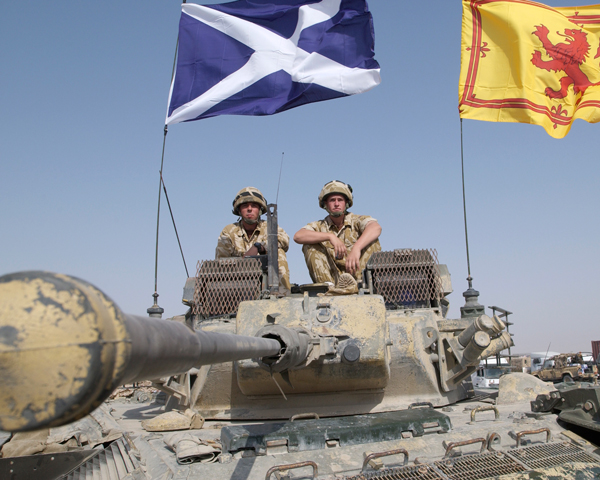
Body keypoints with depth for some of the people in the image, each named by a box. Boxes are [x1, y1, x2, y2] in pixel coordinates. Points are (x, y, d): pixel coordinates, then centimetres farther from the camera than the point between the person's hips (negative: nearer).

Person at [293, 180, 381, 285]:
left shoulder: (357, 221, 3)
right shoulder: (320, 226, 8)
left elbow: (376, 228, -21)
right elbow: (298, 236, -12)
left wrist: (356, 248, -40)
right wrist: (330, 236, -24)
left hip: (356, 274, -1)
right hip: (332, 278, 1)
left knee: (371, 239, -17)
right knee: (309, 245, -11)